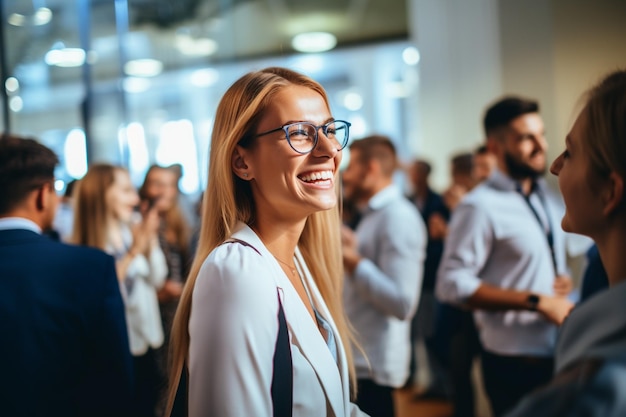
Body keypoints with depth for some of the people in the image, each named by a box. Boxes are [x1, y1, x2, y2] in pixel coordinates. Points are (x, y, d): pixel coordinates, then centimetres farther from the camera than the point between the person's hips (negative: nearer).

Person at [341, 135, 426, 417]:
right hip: (359, 359, 10)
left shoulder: (398, 217, -17)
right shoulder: (374, 214, 14)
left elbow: (402, 302, -25)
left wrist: (351, 259, -23)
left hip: (372, 365, -10)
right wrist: (348, 250, 9)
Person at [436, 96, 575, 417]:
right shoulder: (480, 206, -15)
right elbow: (453, 285, -21)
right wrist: (537, 302, -21)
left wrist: (565, 279, -1)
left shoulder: (546, 196, 11)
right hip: (516, 363, -7)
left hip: (561, 354, 8)